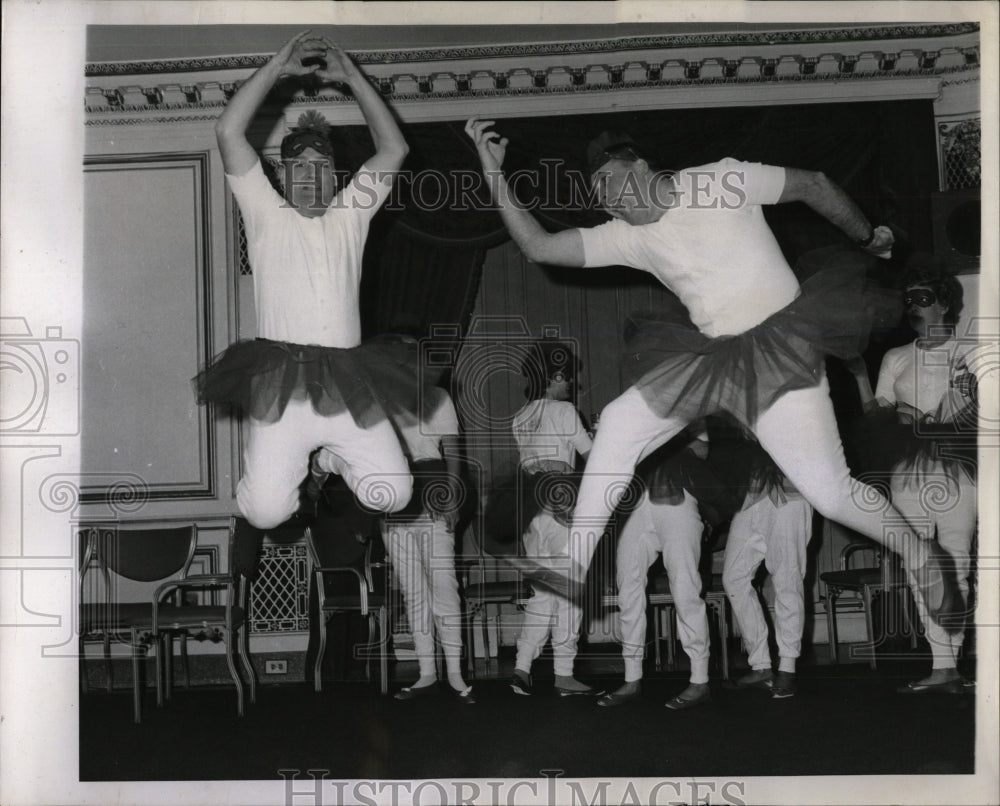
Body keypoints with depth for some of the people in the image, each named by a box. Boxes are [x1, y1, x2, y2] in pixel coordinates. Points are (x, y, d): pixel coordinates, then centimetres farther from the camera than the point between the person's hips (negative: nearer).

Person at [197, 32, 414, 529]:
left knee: (395, 496, -6)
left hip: (347, 385, 3)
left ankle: (332, 458, 26)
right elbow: (228, 133, 3)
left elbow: (393, 148, 13)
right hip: (280, 384, -2)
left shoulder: (350, 214, 19)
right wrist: (277, 68, 4)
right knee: (266, 512, -14)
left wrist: (351, 76, 11)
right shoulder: (266, 215, 12)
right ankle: (293, 462, 23)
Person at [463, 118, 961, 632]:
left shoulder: (724, 180, -9)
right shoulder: (628, 237, 3)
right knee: (617, 425, -2)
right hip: (709, 356, 6)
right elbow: (540, 248, -4)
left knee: (830, 491, -14)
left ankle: (924, 559, 12)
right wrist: (494, 174, -9)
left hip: (778, 348, -6)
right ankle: (570, 568, 6)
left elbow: (811, 185, 4)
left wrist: (868, 238, 14)